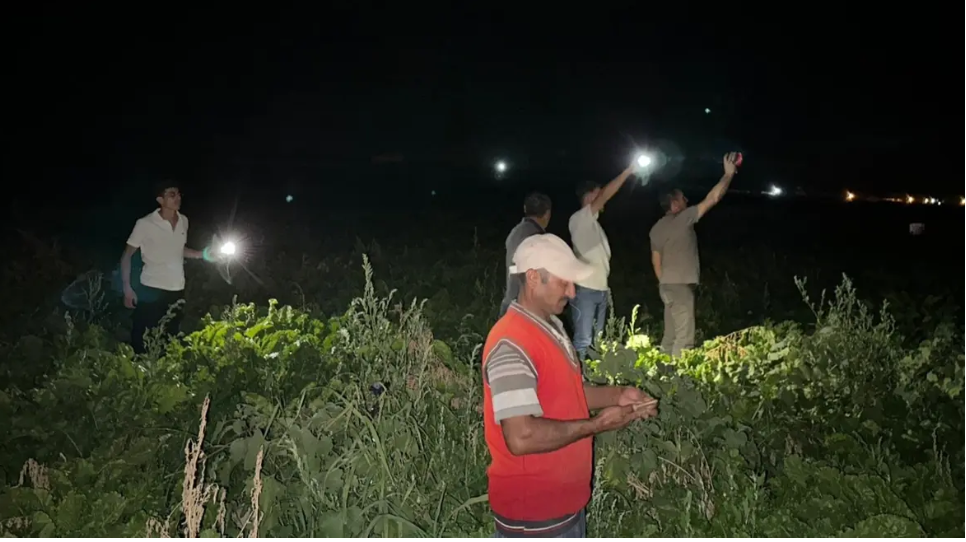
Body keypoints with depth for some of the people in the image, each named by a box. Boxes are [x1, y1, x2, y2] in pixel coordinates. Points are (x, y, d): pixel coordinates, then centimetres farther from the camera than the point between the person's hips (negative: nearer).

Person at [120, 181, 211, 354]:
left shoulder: (183, 221, 3)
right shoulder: (145, 224, -11)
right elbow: (127, 255, -4)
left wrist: (203, 254, 4)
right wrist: (127, 288, -11)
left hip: (177, 290, 5)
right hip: (151, 289, -5)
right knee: (142, 339, 0)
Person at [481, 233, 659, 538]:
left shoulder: (551, 329, 6)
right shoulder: (512, 344, -26)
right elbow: (521, 437, -32)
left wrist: (616, 396, 3)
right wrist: (596, 425, -23)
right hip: (533, 513, -9)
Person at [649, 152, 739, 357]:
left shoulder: (657, 228, 12)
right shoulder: (682, 219, -11)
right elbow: (711, 199, -12)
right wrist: (728, 174, -5)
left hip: (667, 285, 9)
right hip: (681, 285, -9)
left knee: (671, 336, 12)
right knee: (684, 337, -7)